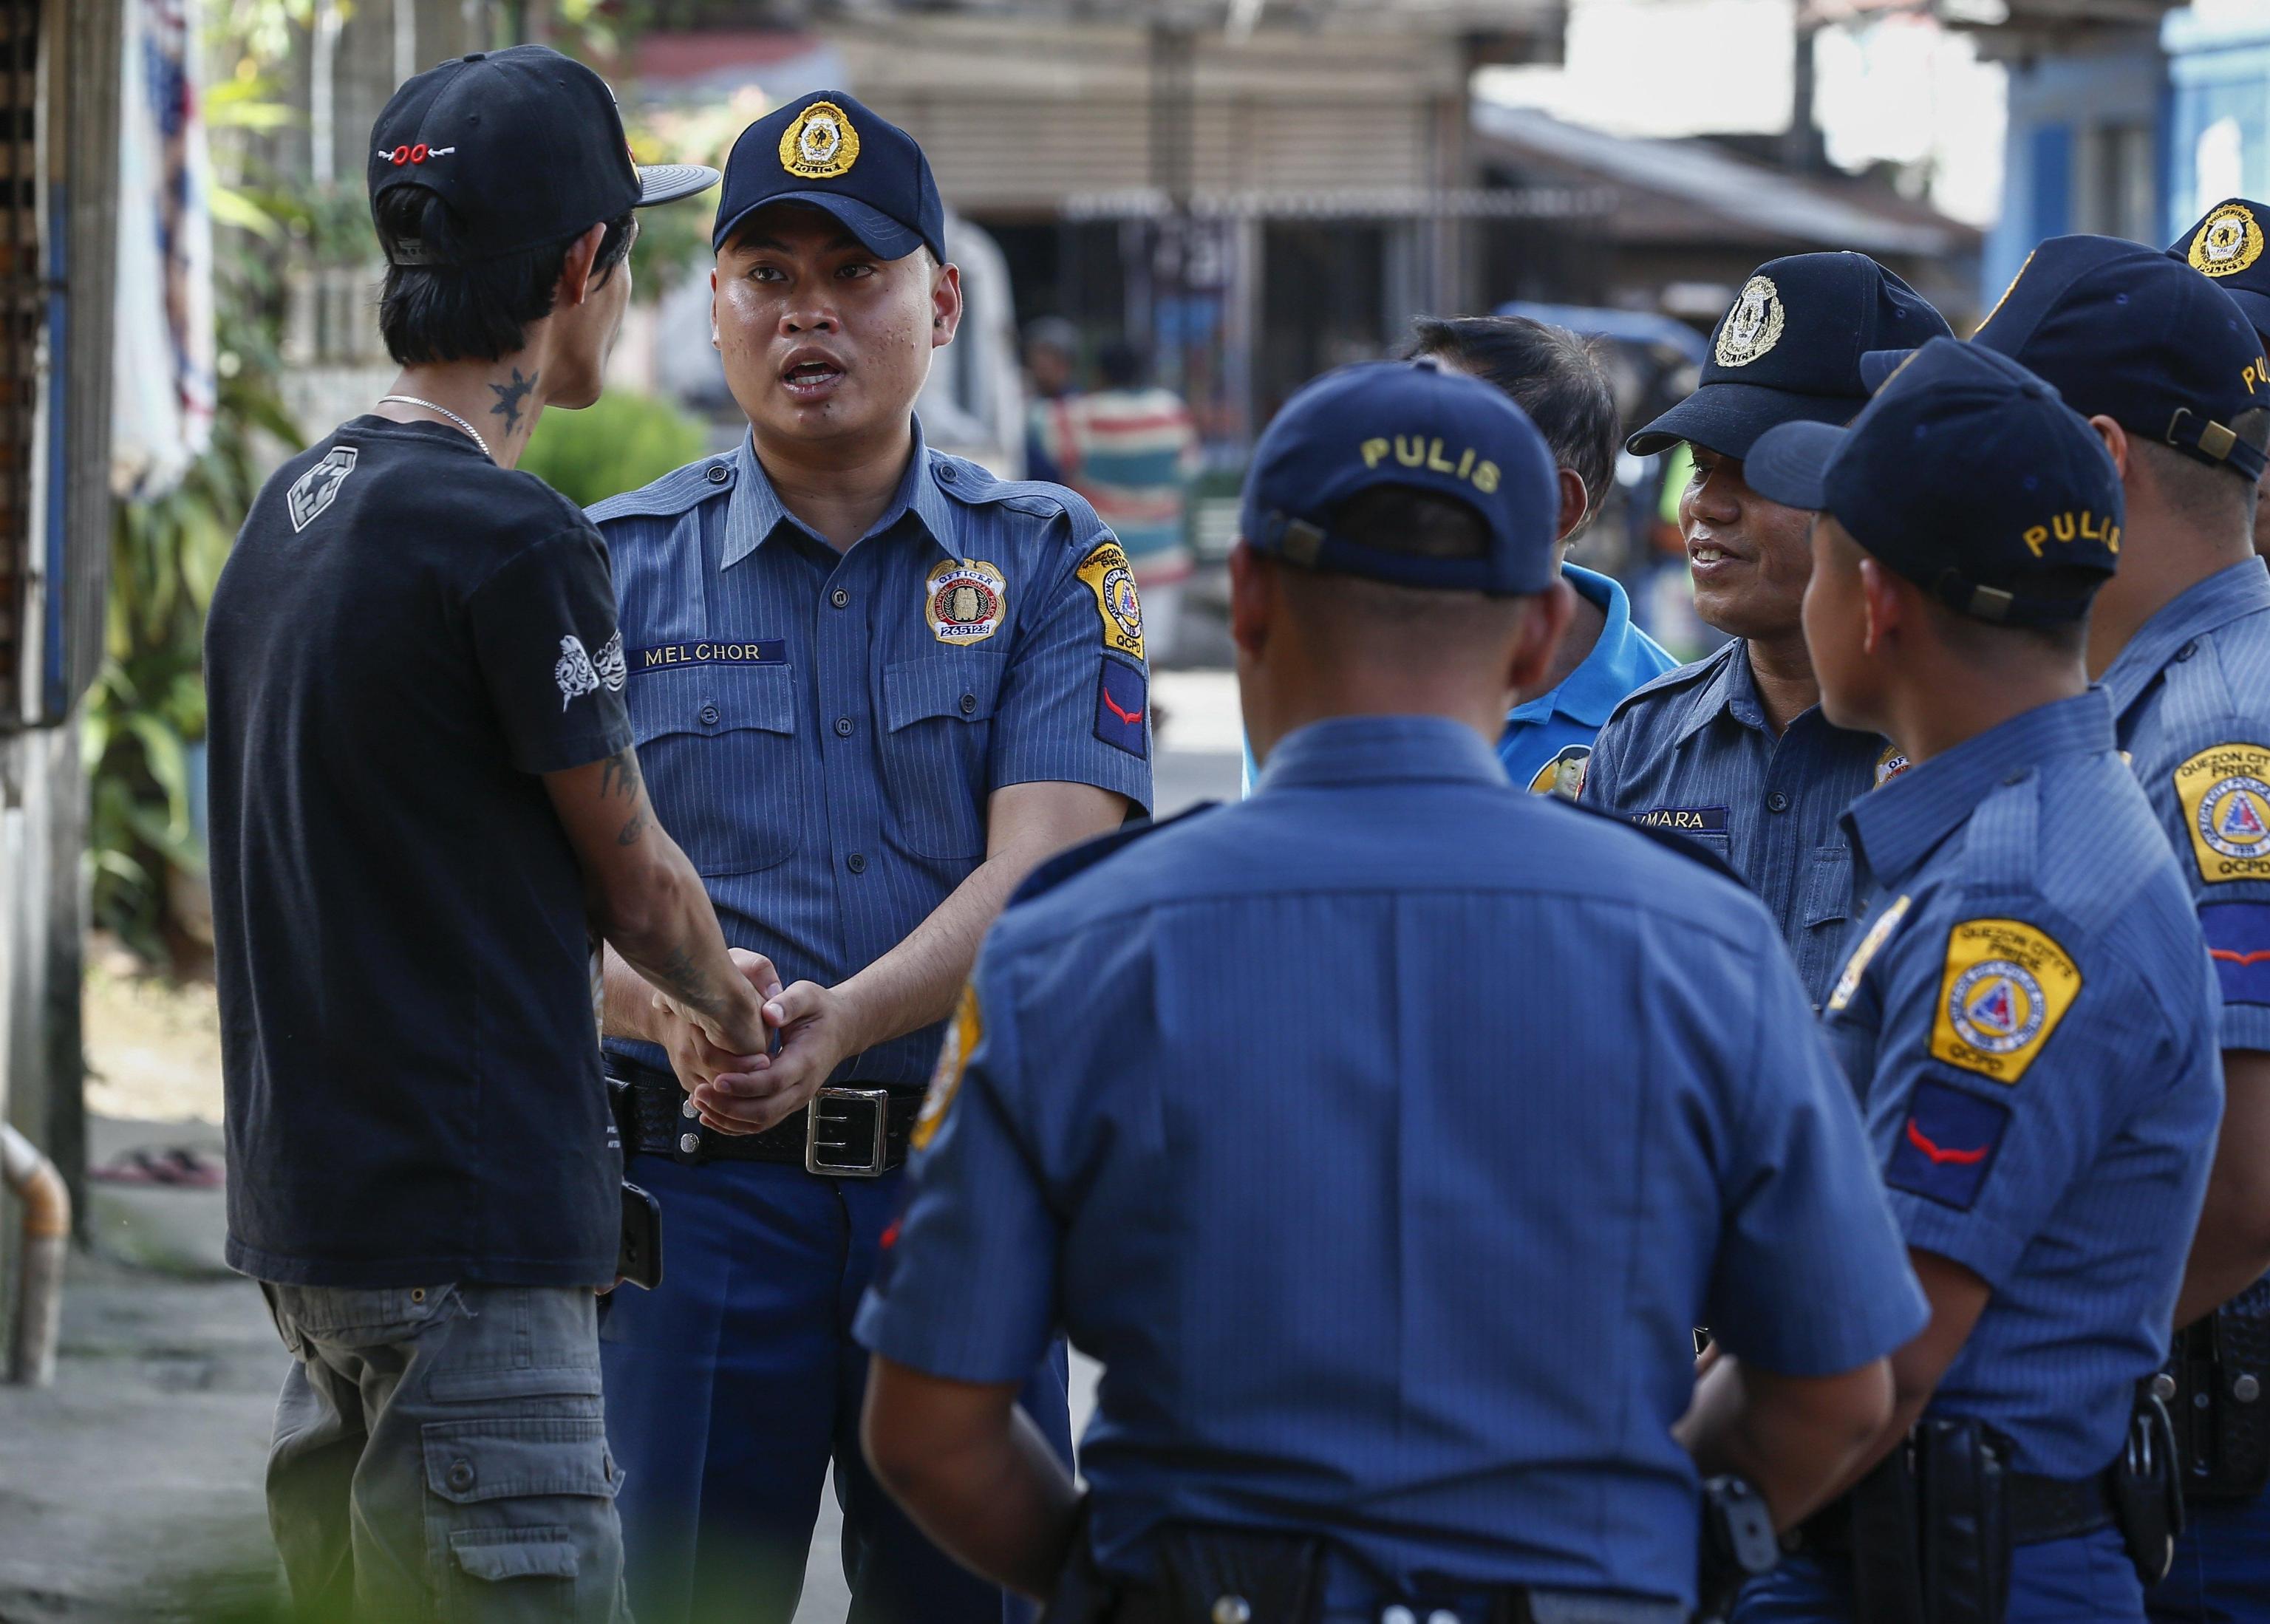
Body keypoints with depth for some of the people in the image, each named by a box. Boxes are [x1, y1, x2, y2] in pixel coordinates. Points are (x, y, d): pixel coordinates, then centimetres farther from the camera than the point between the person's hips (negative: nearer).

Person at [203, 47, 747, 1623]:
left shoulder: (292, 510, 11)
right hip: (468, 1230, -9)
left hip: (306, 1199, 9)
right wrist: (730, 1006, 18)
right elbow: (634, 879, -4)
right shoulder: (512, 541, -16)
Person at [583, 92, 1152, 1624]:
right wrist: (673, 1003, -22)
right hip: (698, 1181, 0)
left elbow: (1043, 871, -6)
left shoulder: (1049, 563, 7)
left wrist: (841, 1016, -24)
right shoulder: (616, 568, 8)